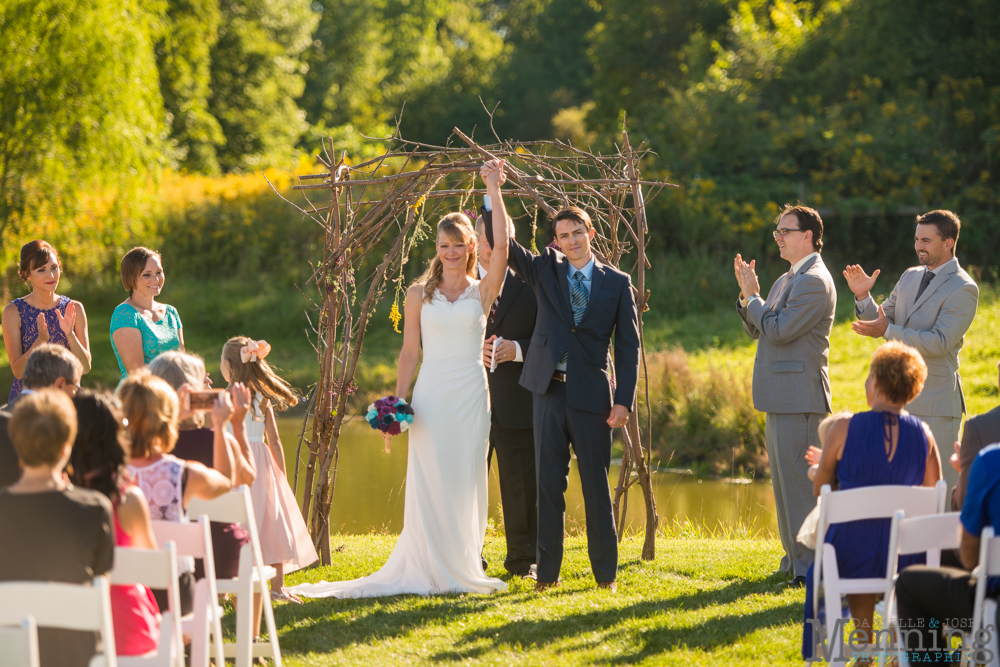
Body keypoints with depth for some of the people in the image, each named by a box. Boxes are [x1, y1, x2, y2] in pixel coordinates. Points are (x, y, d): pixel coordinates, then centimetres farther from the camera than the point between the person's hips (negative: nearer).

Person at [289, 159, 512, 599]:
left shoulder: (483, 291, 4)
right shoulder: (419, 294, 6)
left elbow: (502, 249, -12)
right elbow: (409, 352, 6)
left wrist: (493, 190, -13)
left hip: (471, 395, 0)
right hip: (431, 396, 0)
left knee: (465, 482, 4)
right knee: (429, 483, -2)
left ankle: (464, 569, 12)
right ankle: (431, 569, 2)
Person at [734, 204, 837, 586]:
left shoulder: (815, 282, -14)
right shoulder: (787, 281, 19)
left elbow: (779, 330, -20)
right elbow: (759, 331, 20)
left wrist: (753, 297, -8)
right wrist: (747, 295, 6)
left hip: (800, 397, -11)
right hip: (781, 396, 11)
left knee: (799, 479, -9)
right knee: (784, 479, 15)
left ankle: (809, 564, -6)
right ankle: (795, 557, 22)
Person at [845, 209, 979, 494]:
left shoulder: (963, 289, -11)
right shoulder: (910, 277, 13)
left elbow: (940, 342, -21)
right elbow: (880, 320, 17)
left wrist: (888, 331, -25)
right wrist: (863, 296, -3)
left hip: (935, 404, -8)